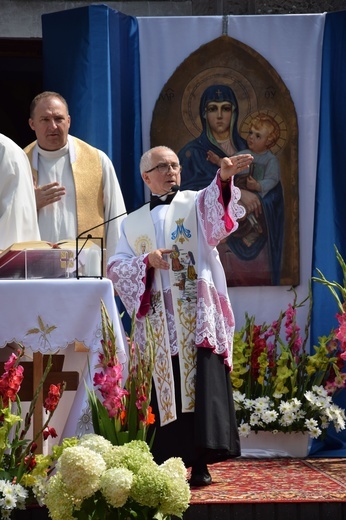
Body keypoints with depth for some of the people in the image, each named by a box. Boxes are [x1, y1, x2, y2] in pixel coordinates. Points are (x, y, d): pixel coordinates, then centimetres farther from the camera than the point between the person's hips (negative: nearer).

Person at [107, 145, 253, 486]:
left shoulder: (194, 203, 10)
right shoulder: (133, 223, 18)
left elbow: (214, 204, -15)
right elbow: (115, 267, 10)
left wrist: (224, 177, -37)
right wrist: (147, 261, -9)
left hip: (196, 315, -2)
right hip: (158, 322, 3)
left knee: (201, 382, -12)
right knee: (163, 388, 0)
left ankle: (200, 464, -14)